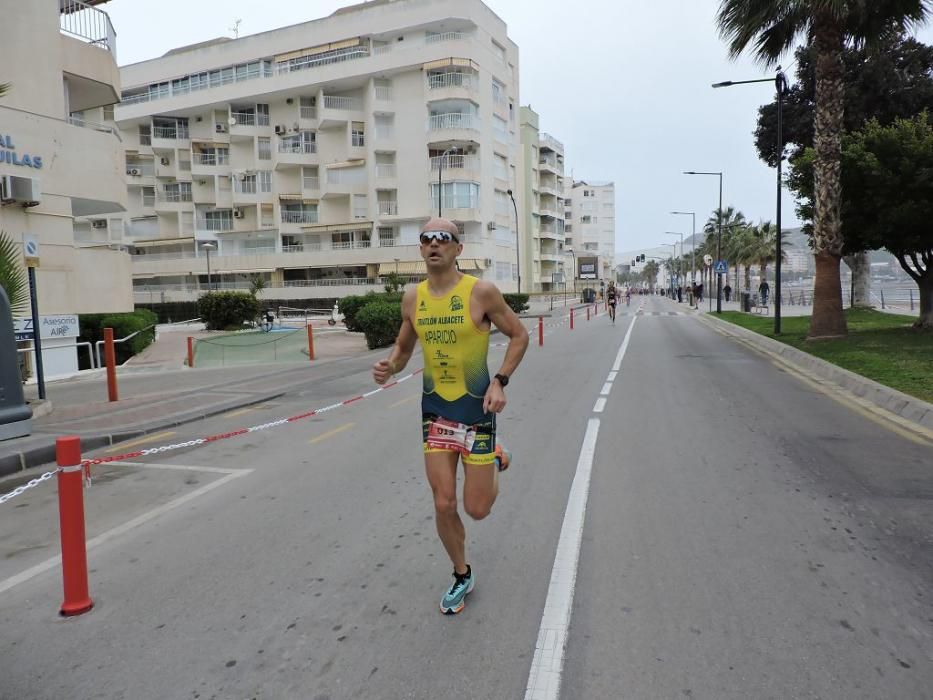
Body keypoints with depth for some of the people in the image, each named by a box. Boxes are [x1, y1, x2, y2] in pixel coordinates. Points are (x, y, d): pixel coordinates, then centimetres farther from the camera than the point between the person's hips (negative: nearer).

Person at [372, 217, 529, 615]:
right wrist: (390, 367, -9)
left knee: (477, 509, 4)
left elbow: (519, 335, -3)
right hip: (434, 409, 3)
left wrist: (500, 382, -14)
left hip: (476, 408, -3)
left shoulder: (481, 292, -13)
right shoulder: (412, 299, 0)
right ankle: (462, 576, 29)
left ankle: (495, 463, 38)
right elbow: (403, 346, 13)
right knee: (443, 504, 3)